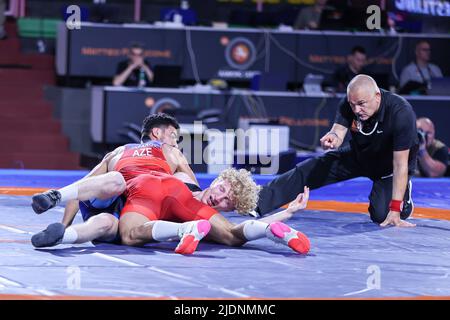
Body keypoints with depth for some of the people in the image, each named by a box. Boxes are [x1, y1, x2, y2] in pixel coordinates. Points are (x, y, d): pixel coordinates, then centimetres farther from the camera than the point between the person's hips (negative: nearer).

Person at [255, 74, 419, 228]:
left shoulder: (401, 112, -37)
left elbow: (400, 164, -35)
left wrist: (395, 212, -36)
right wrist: (333, 138, -56)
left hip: (388, 164, -4)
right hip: (358, 155, 4)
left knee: (381, 215, -21)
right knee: (307, 172, -5)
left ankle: (404, 192, 13)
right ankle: (258, 203, 3)